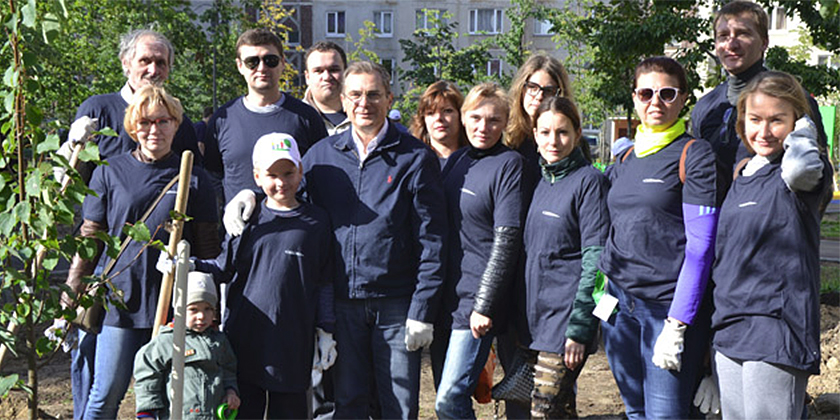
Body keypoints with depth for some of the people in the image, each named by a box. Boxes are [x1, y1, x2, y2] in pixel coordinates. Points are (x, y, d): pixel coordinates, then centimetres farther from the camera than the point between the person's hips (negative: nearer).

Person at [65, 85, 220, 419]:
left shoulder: (194, 179, 6)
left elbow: (208, 248, 10)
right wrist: (71, 296, 6)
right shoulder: (109, 173, 5)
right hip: (118, 301, 0)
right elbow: (89, 241, 9)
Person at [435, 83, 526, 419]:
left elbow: (507, 240, -13)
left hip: (479, 295, -7)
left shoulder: (509, 164, -8)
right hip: (446, 292, 7)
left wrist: (484, 305, -17)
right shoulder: (457, 159, 12)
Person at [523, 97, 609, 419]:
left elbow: (594, 259, -13)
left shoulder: (590, 181, -9)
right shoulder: (541, 181, 13)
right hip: (537, 313, 7)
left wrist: (579, 329, -17)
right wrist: (523, 317, 12)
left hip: (568, 314, -7)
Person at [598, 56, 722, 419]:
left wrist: (677, 324, -16)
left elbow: (700, 247, -12)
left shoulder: (694, 155, -6)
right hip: (619, 304, 6)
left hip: (668, 304, -6)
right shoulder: (625, 161, 13)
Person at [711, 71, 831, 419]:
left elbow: (799, 169, -36)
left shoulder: (805, 172, -7)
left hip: (776, 335, -7)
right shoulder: (739, 179, 15)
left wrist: (803, 133, -15)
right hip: (728, 334, 7)